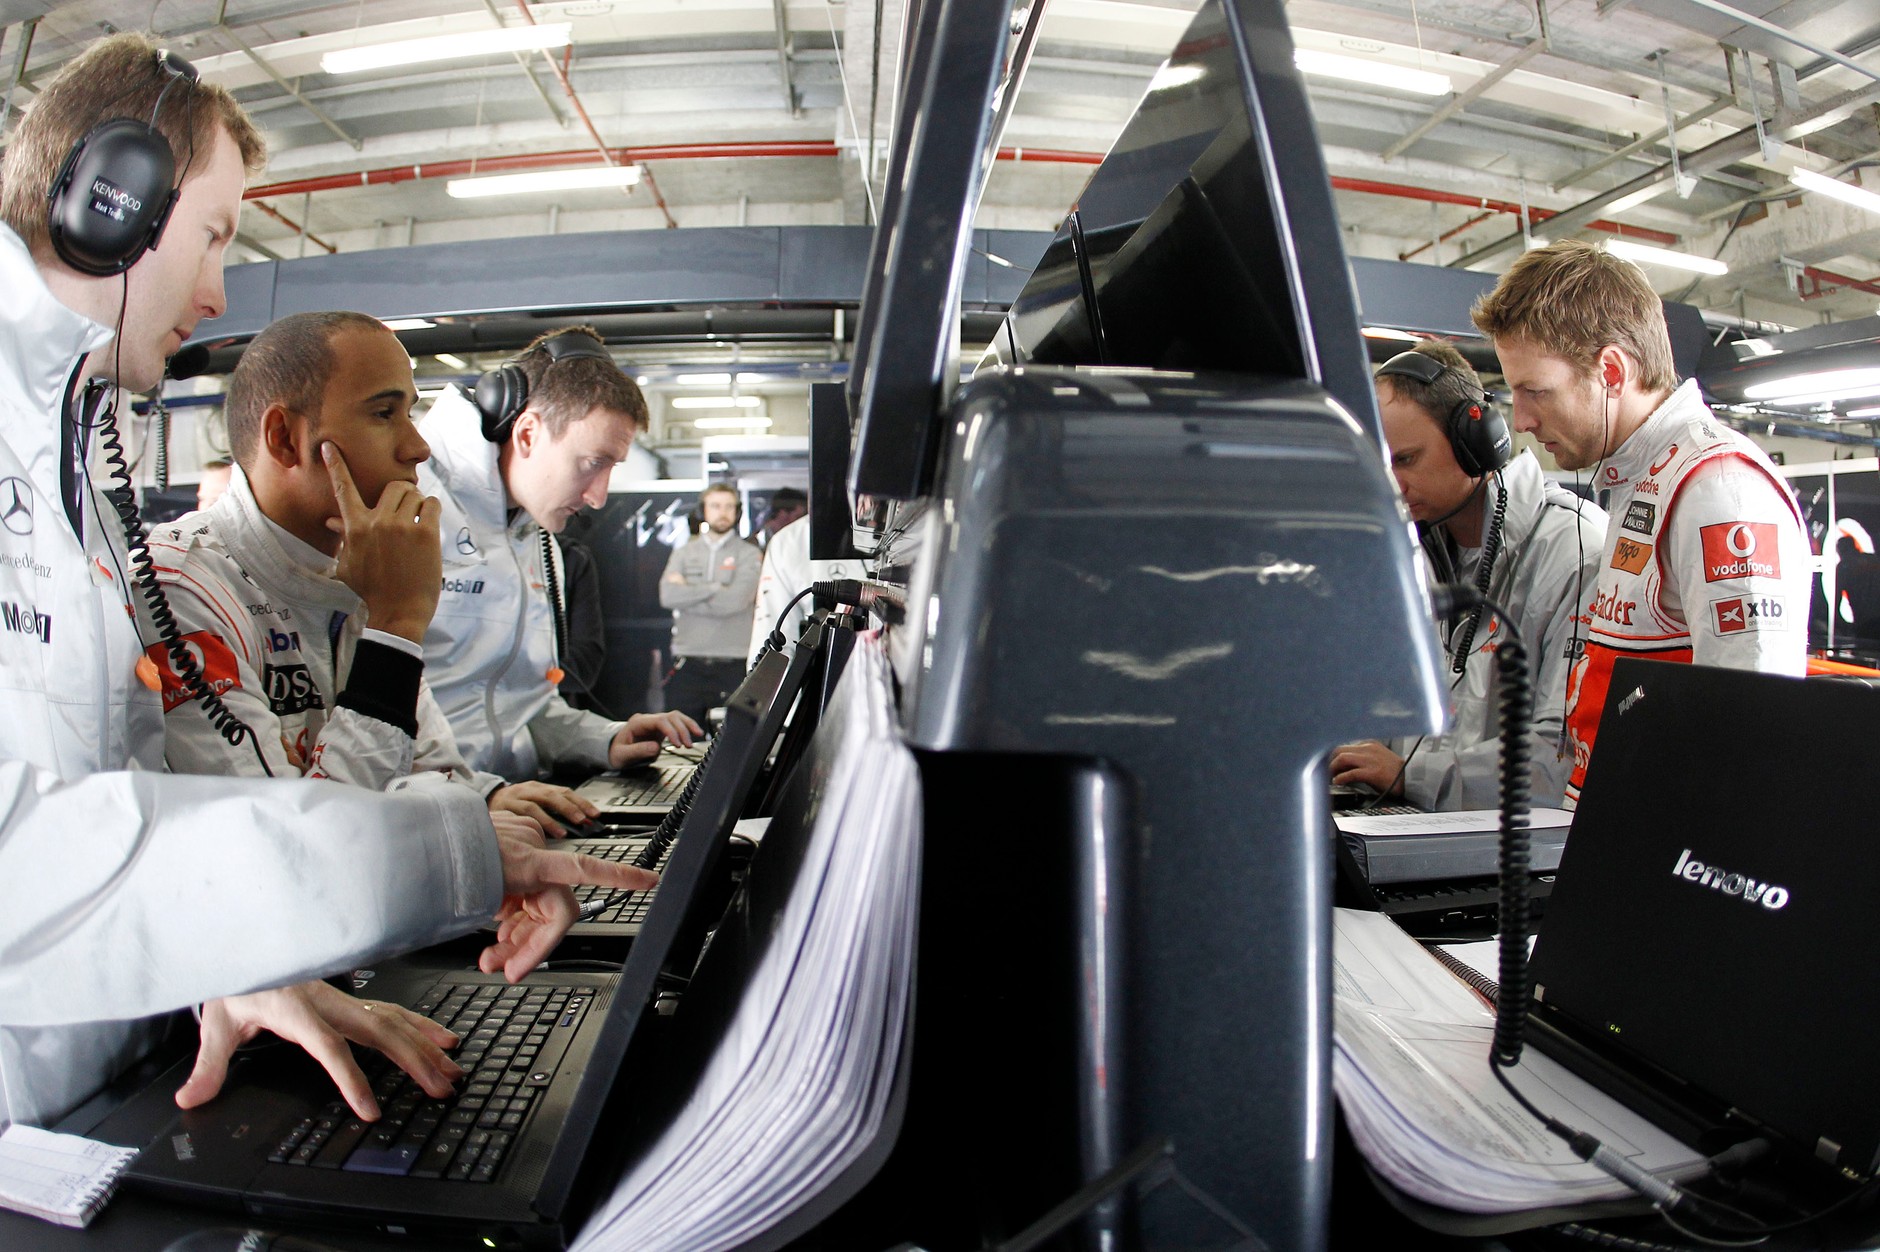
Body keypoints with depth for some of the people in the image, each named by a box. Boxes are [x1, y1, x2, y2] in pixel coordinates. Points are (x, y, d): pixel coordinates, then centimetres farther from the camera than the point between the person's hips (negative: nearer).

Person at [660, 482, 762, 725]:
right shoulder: (683, 552, 14)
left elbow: (734, 601, -11)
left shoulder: (749, 555, 5)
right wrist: (715, 588, -9)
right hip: (687, 666, 2)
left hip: (733, 667, -2)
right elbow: (667, 595, -5)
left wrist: (688, 593, -4)